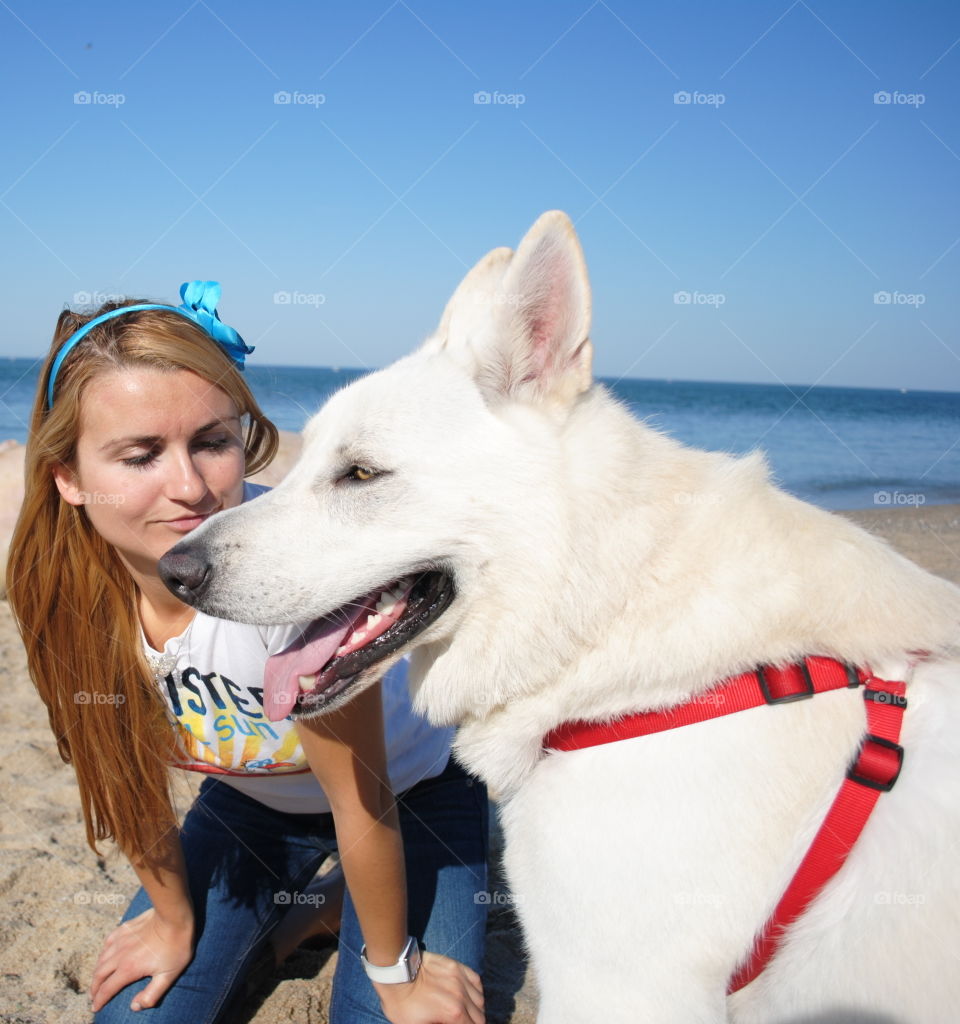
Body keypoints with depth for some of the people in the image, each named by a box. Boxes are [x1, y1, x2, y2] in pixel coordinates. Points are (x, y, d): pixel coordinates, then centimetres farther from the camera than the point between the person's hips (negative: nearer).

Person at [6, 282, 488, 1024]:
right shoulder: (64, 588, -22)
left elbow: (361, 802, -25)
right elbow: (126, 777, -5)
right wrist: (175, 917, 6)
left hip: (408, 791, -4)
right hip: (251, 795, 4)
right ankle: (297, 918, 26)